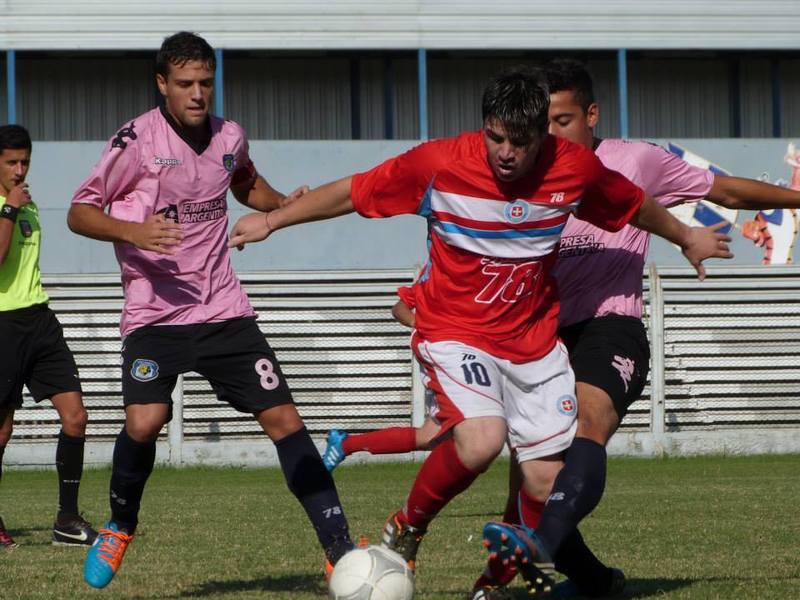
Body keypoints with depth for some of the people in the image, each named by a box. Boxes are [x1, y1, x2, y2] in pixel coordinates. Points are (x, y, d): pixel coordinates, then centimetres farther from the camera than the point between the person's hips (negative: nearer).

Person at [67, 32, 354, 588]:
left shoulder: (229, 137, 5)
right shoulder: (137, 140, -10)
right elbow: (79, 213, -6)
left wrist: (281, 204, 7)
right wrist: (132, 231, -24)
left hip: (224, 309, 4)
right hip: (154, 312, -4)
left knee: (282, 417, -5)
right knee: (145, 421, -23)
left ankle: (339, 549, -1)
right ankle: (120, 528, 6)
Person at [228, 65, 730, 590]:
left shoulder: (575, 168, -8)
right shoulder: (438, 164, -17)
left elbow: (635, 206, 13)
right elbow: (351, 193, -4)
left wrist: (688, 238, 29)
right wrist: (271, 221, 2)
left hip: (534, 340, 4)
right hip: (454, 331, -4)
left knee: (548, 479, -1)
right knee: (482, 441, -29)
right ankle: (406, 530, -3)